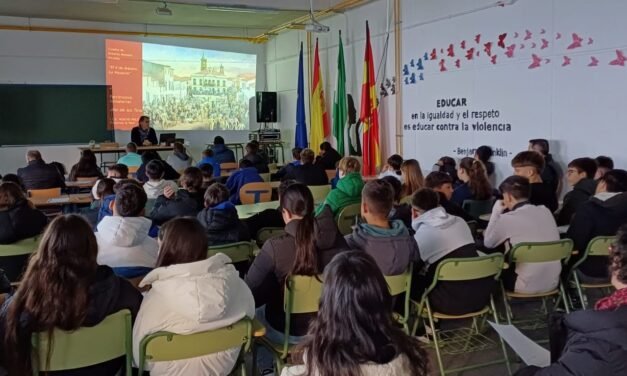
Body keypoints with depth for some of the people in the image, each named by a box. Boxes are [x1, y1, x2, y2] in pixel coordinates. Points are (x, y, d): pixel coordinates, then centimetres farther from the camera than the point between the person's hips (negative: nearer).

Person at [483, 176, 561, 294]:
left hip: (527, 287, -6)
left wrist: (496, 212, 7)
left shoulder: (508, 218, -15)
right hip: (552, 283, 6)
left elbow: (488, 243, 3)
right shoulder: (545, 211, 3)